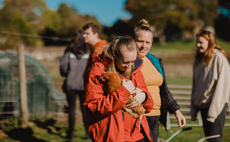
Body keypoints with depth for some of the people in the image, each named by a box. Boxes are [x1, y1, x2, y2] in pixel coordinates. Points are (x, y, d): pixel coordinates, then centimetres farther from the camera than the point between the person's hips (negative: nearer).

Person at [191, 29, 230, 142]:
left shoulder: (219, 58, -11)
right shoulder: (198, 59, 11)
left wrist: (213, 110, -16)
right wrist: (193, 109, 11)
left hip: (217, 105, -7)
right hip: (203, 105, 7)